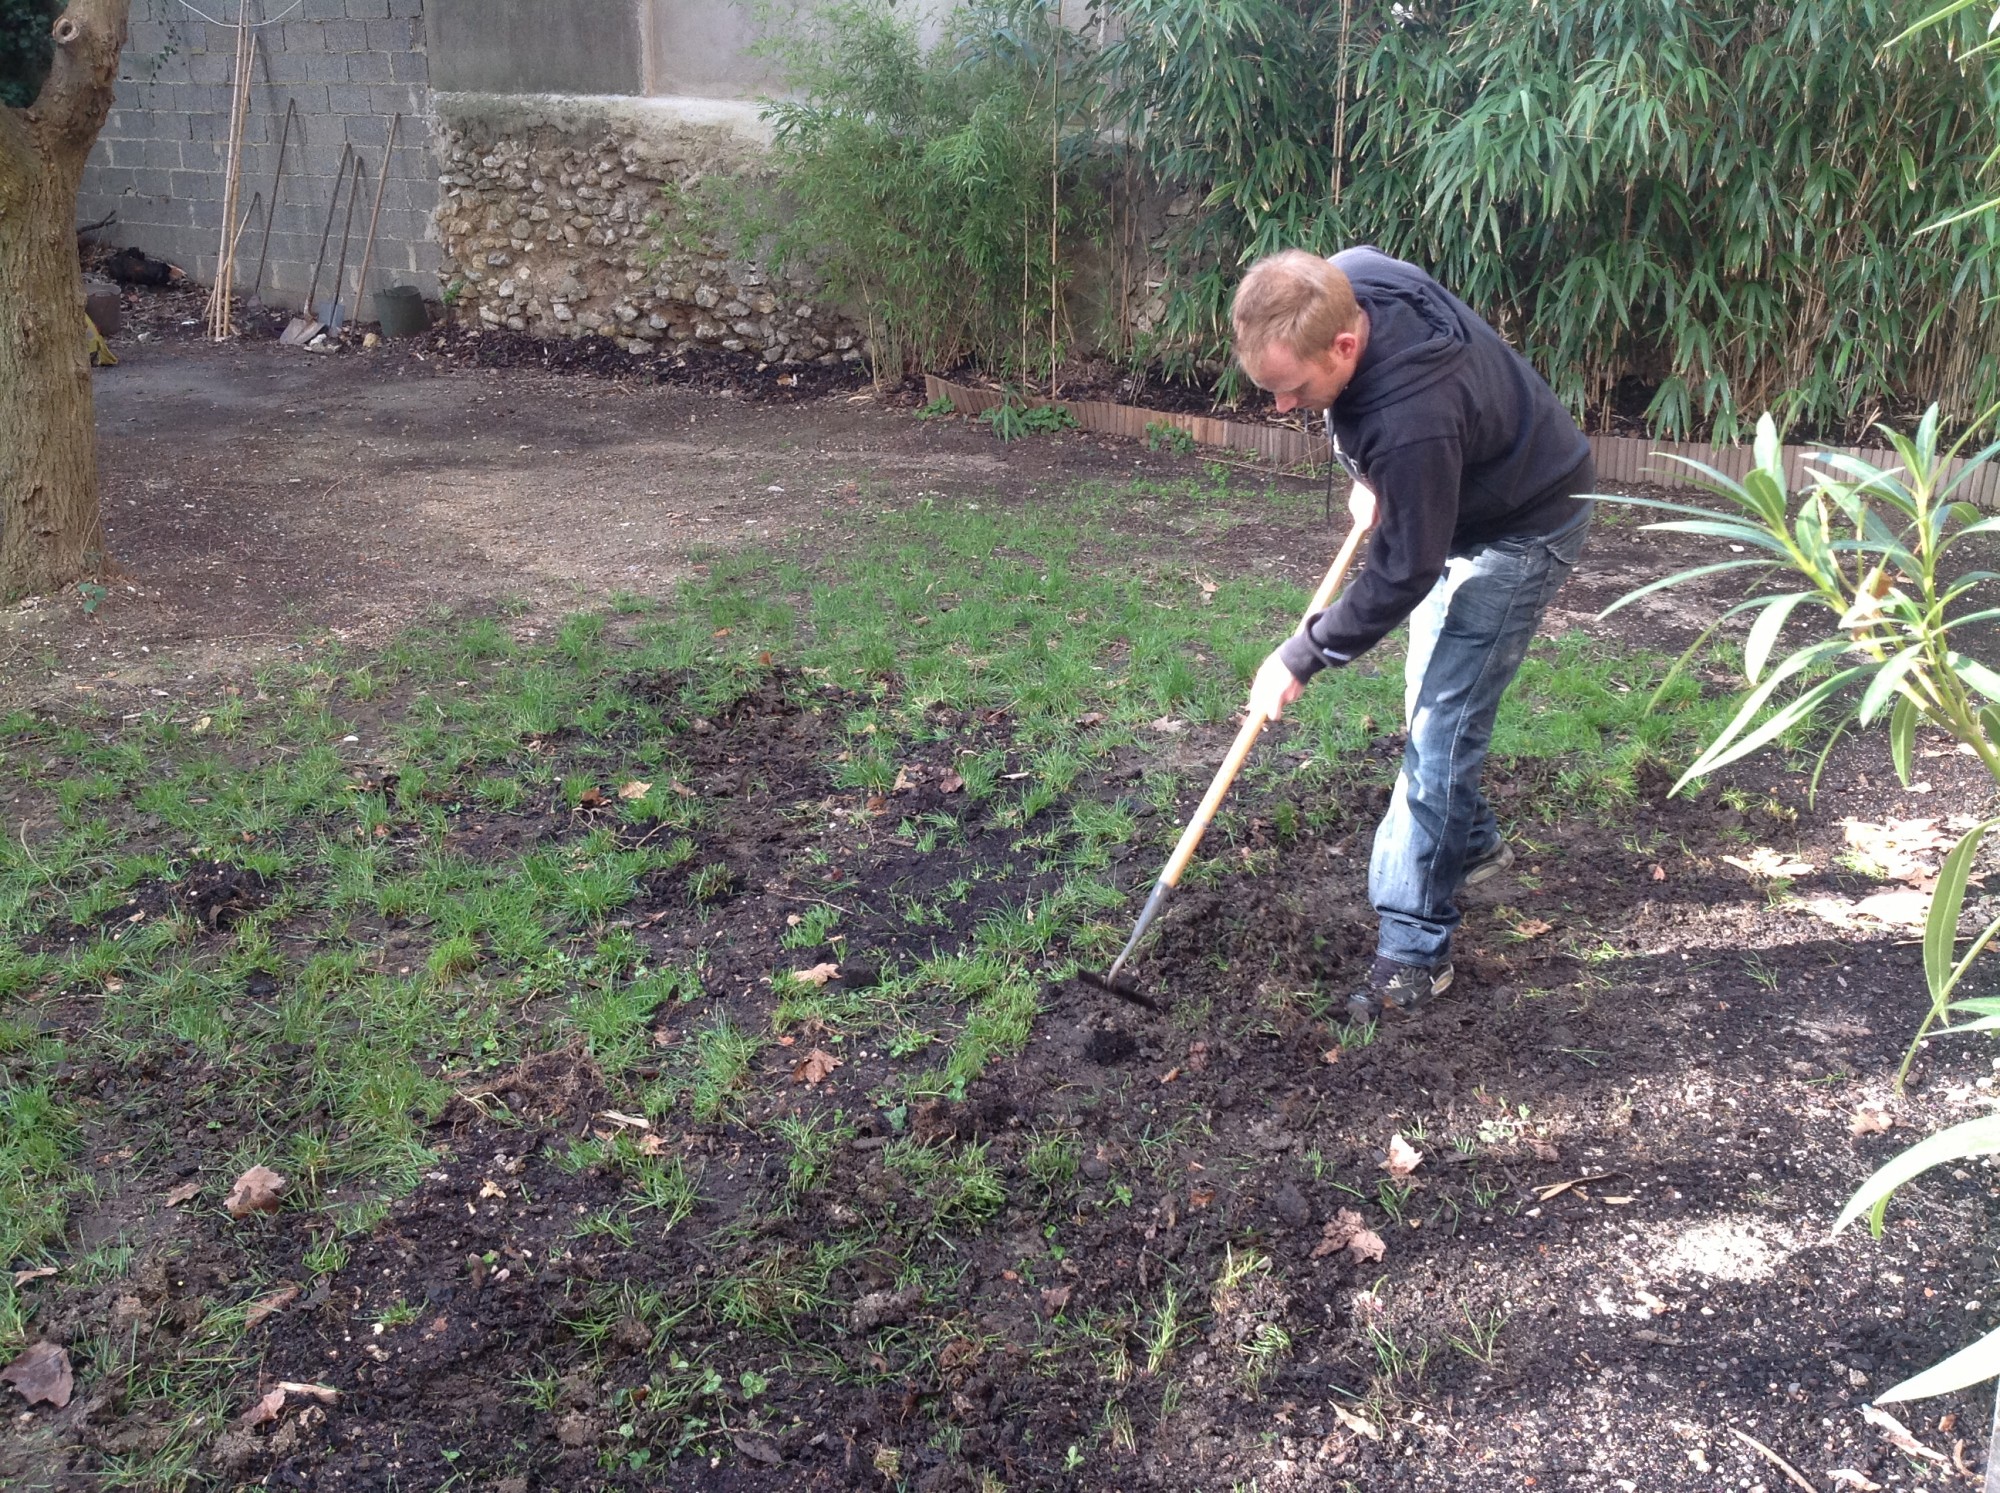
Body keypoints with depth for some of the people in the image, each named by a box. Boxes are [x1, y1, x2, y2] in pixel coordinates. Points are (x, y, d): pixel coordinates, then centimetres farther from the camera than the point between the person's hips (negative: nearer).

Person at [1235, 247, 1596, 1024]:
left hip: (1522, 528, -9)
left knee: (1440, 724, -12)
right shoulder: (1342, 282, -20)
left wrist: (1300, 658, -20)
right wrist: (1372, 478, 0)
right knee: (1432, 695, 20)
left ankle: (1414, 948, -6)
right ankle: (1471, 842, 42)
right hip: (1455, 498, 9)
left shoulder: (1412, 418, -43)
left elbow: (1403, 574, -30)